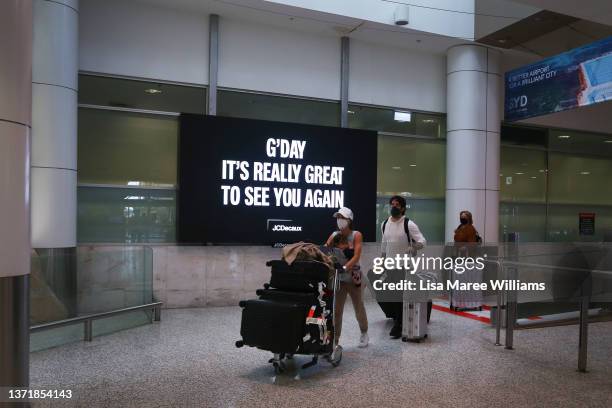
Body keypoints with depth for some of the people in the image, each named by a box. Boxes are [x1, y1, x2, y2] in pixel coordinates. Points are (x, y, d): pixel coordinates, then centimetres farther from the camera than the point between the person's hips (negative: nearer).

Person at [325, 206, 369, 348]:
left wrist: (344, 268, -32)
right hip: (338, 278, 2)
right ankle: (334, 340, 9)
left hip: (353, 277, -2)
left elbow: (356, 257, -18)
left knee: (359, 307, 15)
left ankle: (364, 334, 37)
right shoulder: (334, 235, 2)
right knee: (336, 310, 1)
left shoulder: (356, 235, -7)